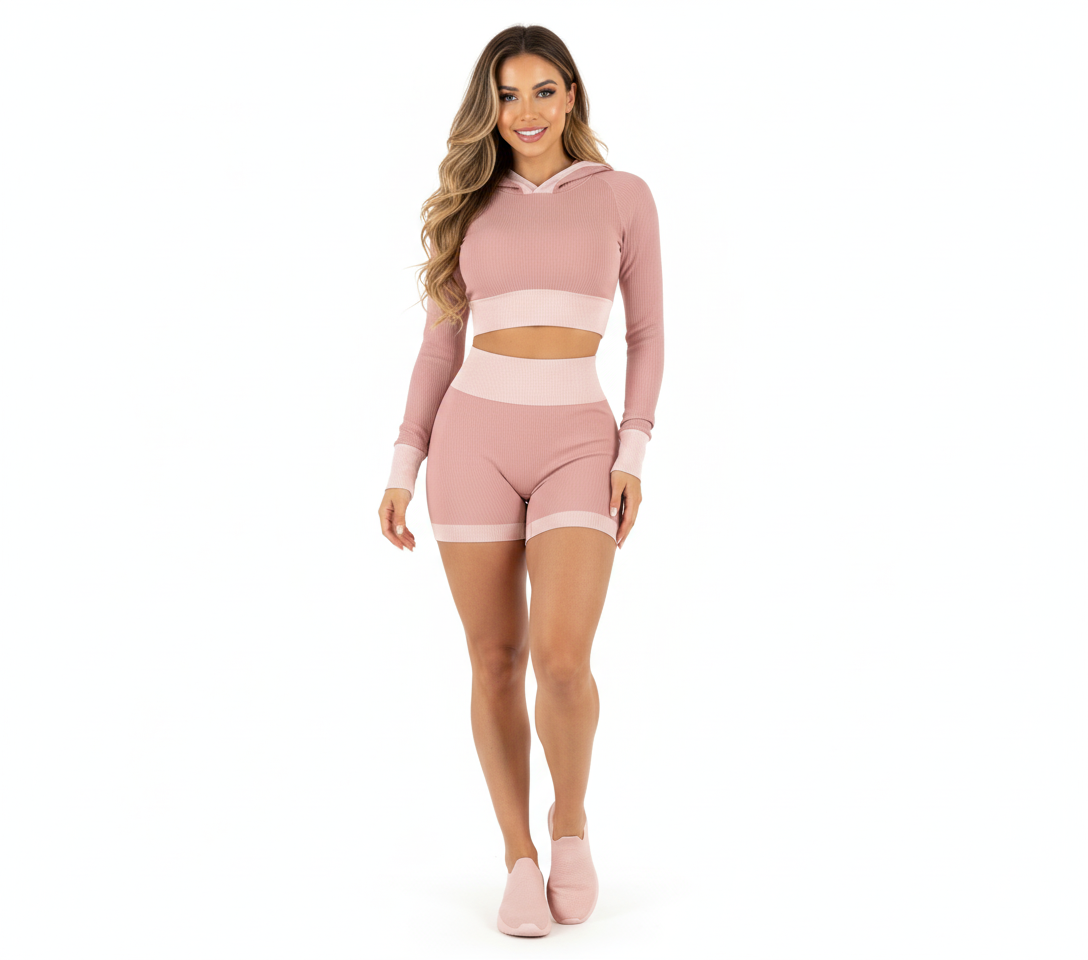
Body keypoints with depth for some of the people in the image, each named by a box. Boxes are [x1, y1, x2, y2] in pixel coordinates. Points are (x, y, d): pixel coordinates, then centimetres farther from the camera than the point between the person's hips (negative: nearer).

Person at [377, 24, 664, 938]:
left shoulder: (623, 195, 5)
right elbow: (441, 342, 11)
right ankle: (521, 860, 19)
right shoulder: (469, 205, 9)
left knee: (563, 660, -16)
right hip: (474, 439, 2)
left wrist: (633, 456, -5)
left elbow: (646, 336, 6)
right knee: (497, 662, 3)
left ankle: (570, 818, 13)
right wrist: (404, 468, 6)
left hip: (578, 446, -1)